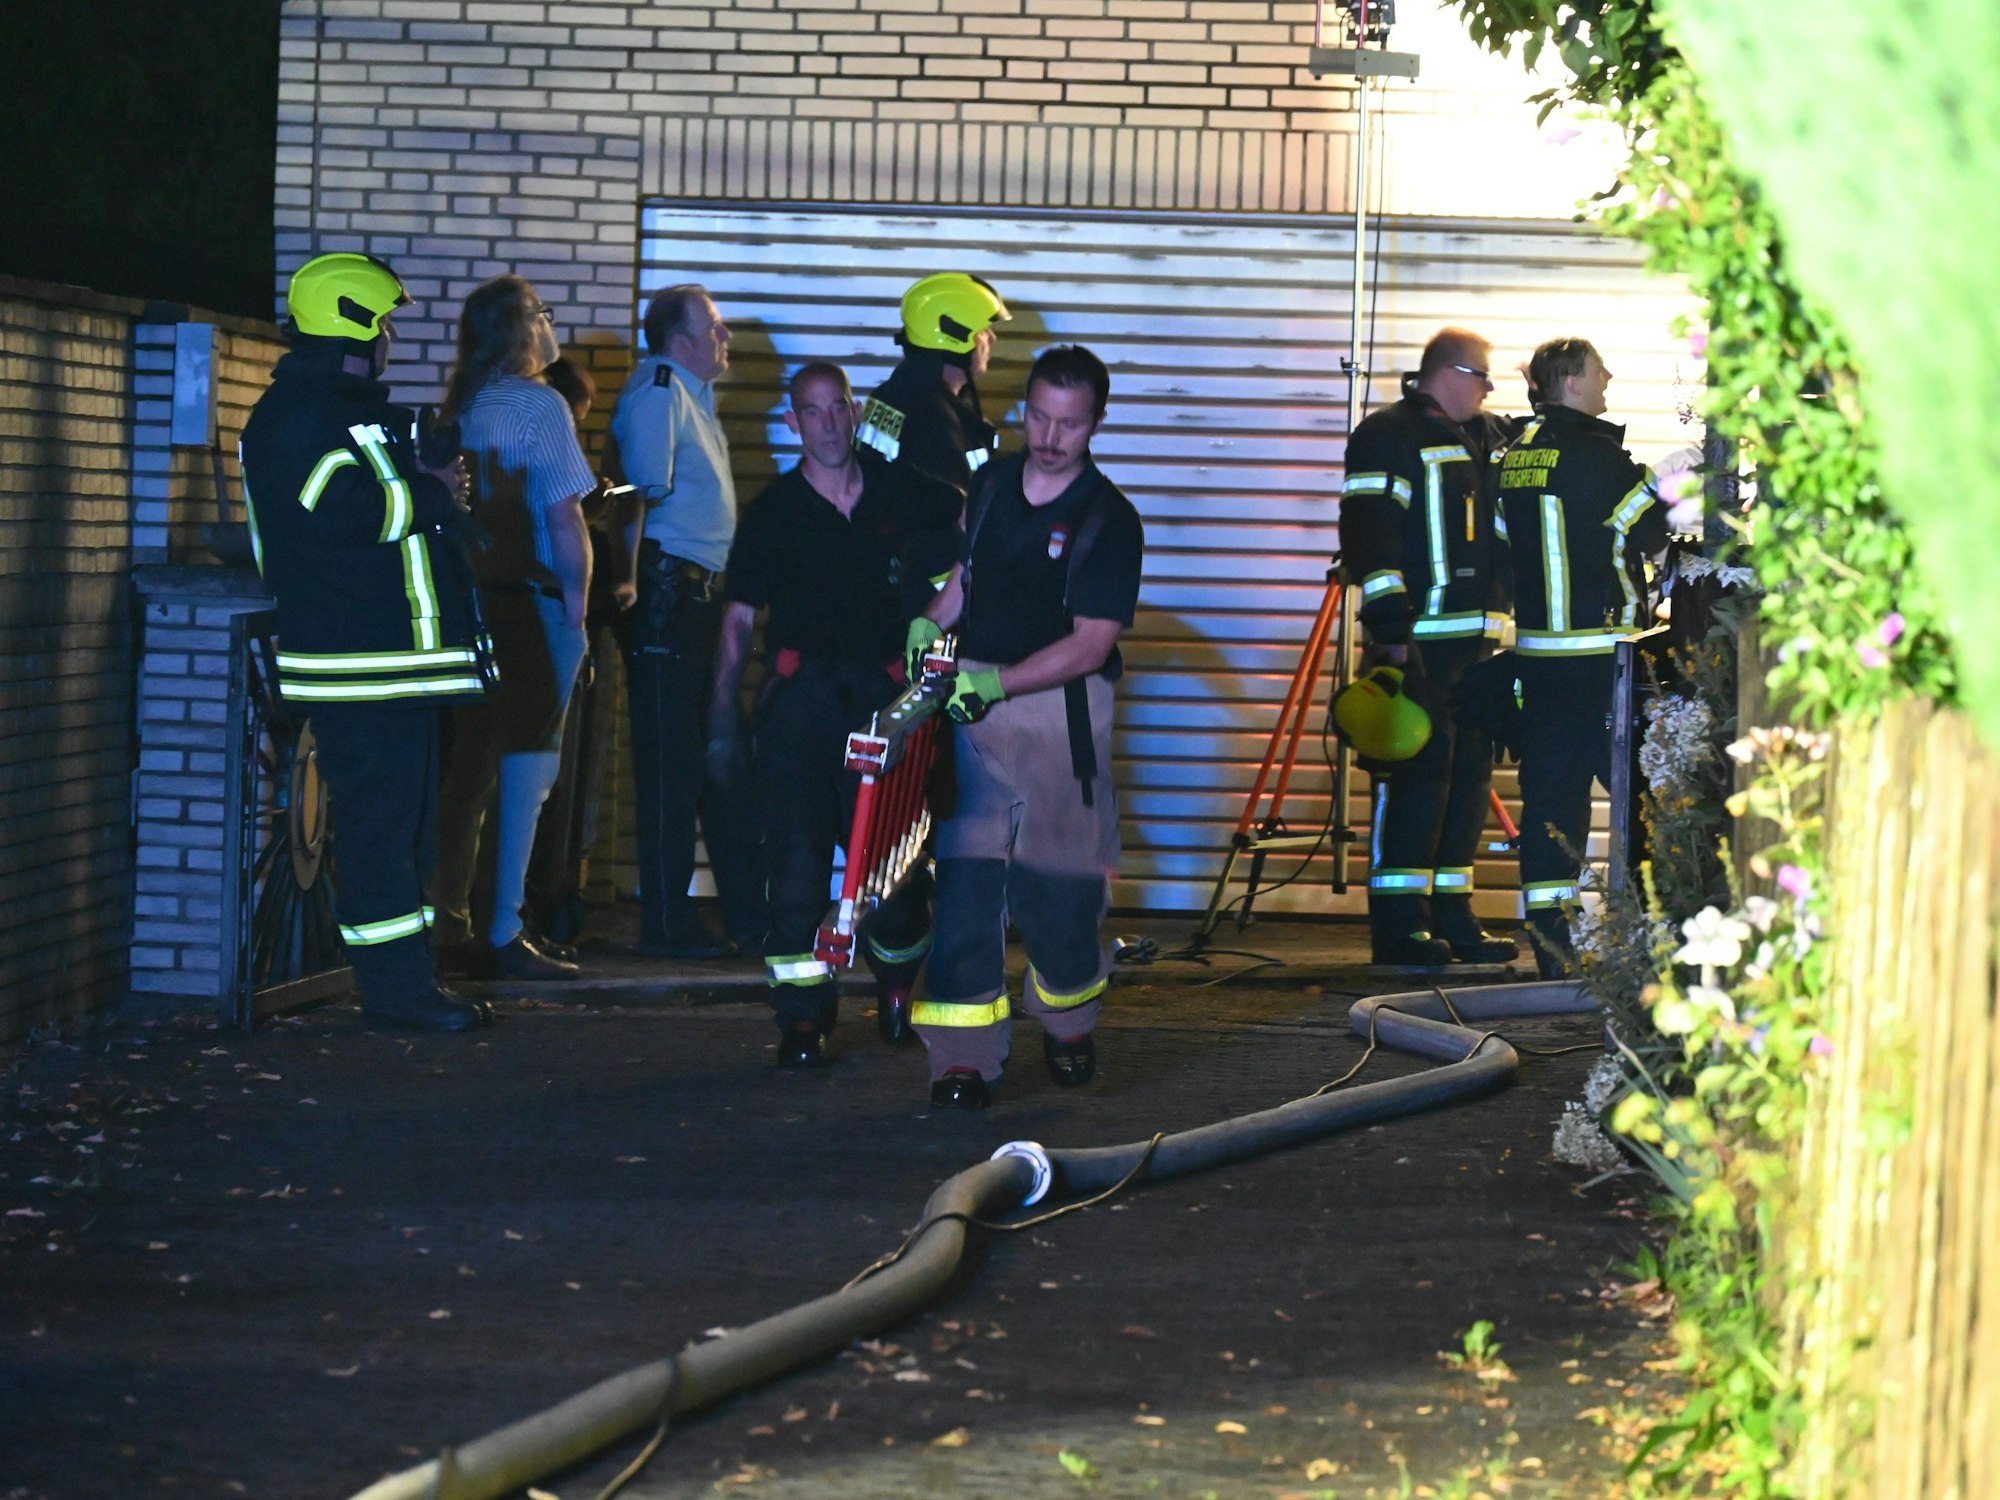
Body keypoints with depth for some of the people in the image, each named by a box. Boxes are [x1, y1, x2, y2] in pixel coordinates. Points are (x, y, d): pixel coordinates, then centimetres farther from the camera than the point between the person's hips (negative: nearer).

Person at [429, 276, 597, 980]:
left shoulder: (463, 406, 12)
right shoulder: (537, 404, -9)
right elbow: (563, 515, -14)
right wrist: (577, 604, -8)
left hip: (471, 598, 7)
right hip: (530, 603, -7)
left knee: (470, 763, 11)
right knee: (528, 764, -4)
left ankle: (453, 927, 13)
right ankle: (505, 935, -5)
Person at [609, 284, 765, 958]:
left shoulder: (696, 396, 20)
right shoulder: (658, 392, -10)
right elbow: (640, 492, -18)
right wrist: (630, 583, -23)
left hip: (705, 593, 10)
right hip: (667, 591, -10)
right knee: (671, 763, -6)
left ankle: (749, 917, 17)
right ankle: (666, 923, -2)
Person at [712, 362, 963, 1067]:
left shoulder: (902, 492, 8)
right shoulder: (773, 511, 7)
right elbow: (740, 619, 8)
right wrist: (722, 717, 4)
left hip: (884, 695, 0)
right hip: (800, 695, 0)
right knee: (797, 856, -9)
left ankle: (896, 981, 25)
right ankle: (802, 1015, -3)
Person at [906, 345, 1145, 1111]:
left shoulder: (1109, 521, -7)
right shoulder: (991, 483, 9)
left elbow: (1090, 645, -13)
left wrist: (995, 683, -22)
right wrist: (929, 622, 6)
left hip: (1058, 707, -3)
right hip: (973, 700, 3)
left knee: (1056, 884, 2)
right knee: (966, 876, -5)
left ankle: (1070, 1025, 30)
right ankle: (963, 1059, -4)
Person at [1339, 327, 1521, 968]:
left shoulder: (1485, 437, 20)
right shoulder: (1388, 435, -5)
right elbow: (1369, 531, -13)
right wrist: (1389, 627, -20)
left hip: (1476, 636, 9)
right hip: (1415, 639, -9)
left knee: (1470, 772, 8)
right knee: (1415, 772, -11)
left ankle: (1450, 915, 15)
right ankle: (1398, 923, -9)